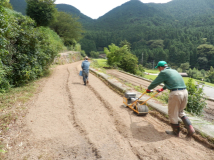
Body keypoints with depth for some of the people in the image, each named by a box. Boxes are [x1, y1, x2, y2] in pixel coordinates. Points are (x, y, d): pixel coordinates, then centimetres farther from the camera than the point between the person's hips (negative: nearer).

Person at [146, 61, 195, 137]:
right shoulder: (174, 71, 22)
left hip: (175, 94, -8)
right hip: (185, 92, 8)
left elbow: (154, 83, 4)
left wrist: (148, 89, 23)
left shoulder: (163, 73, -3)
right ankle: (190, 129, 17)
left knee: (172, 114, 11)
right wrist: (162, 89, 50)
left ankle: (176, 132, 25)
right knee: (181, 112, 25)